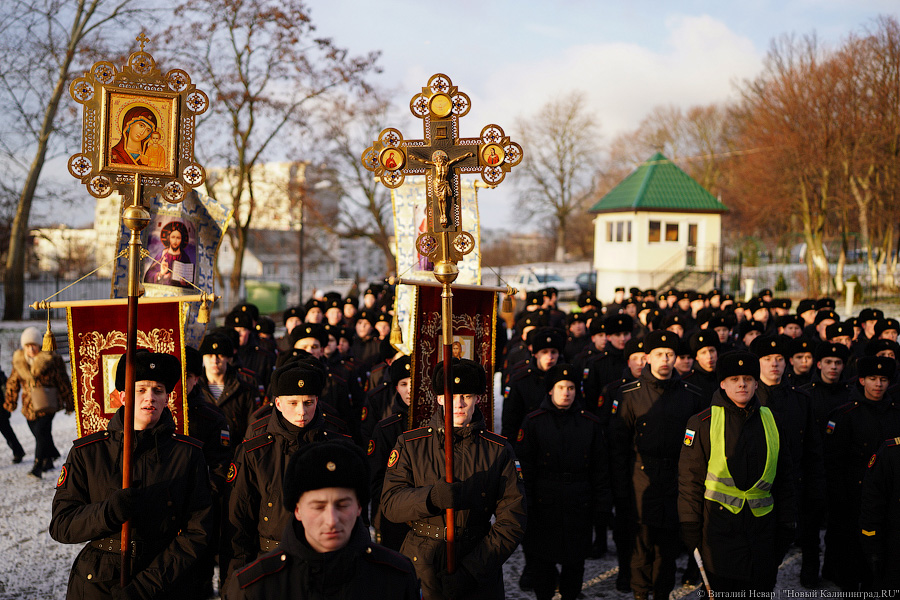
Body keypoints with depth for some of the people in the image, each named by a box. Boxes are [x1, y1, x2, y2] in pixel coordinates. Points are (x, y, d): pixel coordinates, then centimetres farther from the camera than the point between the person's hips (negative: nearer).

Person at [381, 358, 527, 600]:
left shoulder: (499, 450, 1)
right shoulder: (410, 444, 3)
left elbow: (512, 521, -4)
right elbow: (390, 503, -5)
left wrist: (470, 571, -13)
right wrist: (431, 497, -25)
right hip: (421, 566, 0)